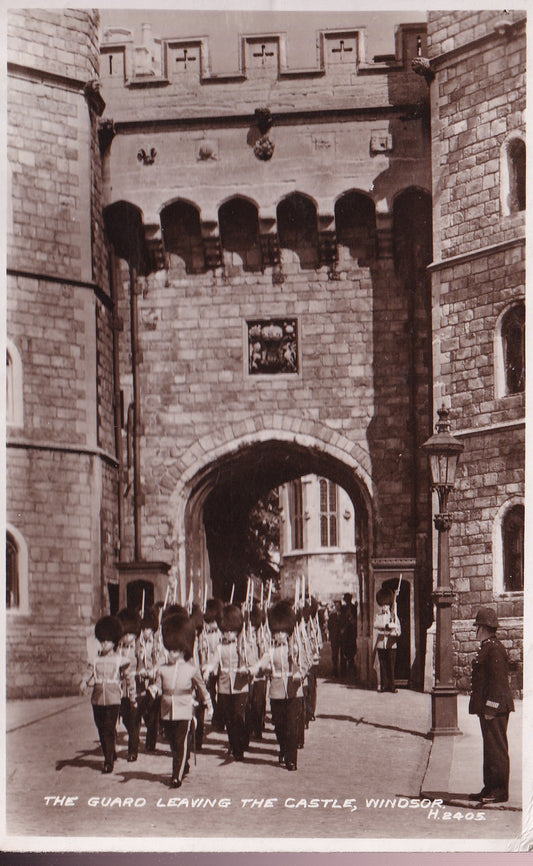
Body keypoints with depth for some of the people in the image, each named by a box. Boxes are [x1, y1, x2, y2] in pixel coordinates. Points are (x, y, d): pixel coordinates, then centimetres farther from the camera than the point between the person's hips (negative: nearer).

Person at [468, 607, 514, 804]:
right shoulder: (486, 648, 16)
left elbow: (498, 680, -20)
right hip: (487, 708, 11)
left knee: (497, 749, -5)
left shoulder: (495, 649, -16)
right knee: (489, 748, 14)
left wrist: (490, 709, -21)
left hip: (494, 707, -11)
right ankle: (489, 789, 20)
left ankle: (500, 792, -1)